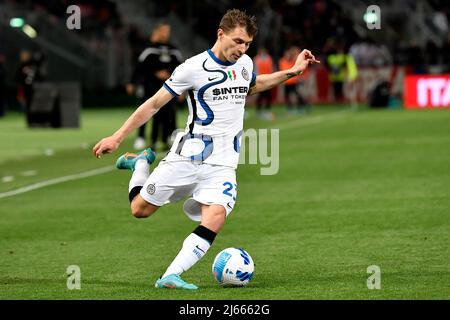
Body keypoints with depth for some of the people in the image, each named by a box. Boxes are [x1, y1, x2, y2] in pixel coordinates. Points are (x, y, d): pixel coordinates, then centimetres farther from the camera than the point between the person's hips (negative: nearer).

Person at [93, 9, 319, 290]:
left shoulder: (245, 64, 8)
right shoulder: (194, 67, -10)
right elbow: (155, 103, -4)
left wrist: (292, 72, 25)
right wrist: (117, 137, -6)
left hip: (223, 164, 3)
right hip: (186, 157, -3)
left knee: (215, 217, -23)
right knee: (140, 210, 4)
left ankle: (171, 277, -24)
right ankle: (141, 163, 34)